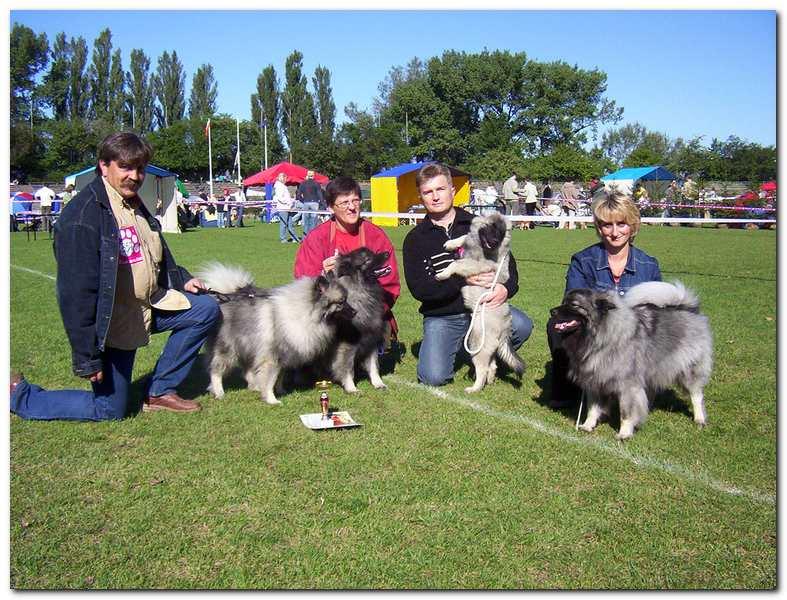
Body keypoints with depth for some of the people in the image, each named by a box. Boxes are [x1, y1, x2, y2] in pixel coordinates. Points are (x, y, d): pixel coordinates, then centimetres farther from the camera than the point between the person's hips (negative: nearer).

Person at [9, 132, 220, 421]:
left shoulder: (136, 206, 5)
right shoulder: (81, 217, -24)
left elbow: (158, 257, 24)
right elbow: (76, 293, -24)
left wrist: (182, 280, 8)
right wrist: (87, 359, -23)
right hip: (111, 322, -8)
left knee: (207, 309, 0)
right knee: (110, 409, 0)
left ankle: (159, 392, 7)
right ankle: (19, 394, 19)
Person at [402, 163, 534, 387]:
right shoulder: (415, 239, 2)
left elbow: (507, 262, 5)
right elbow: (418, 288, -9)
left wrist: (506, 288, -19)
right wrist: (463, 280, -20)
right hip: (441, 316, -1)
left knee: (522, 326, -27)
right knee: (433, 377, -21)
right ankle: (452, 348, 15)